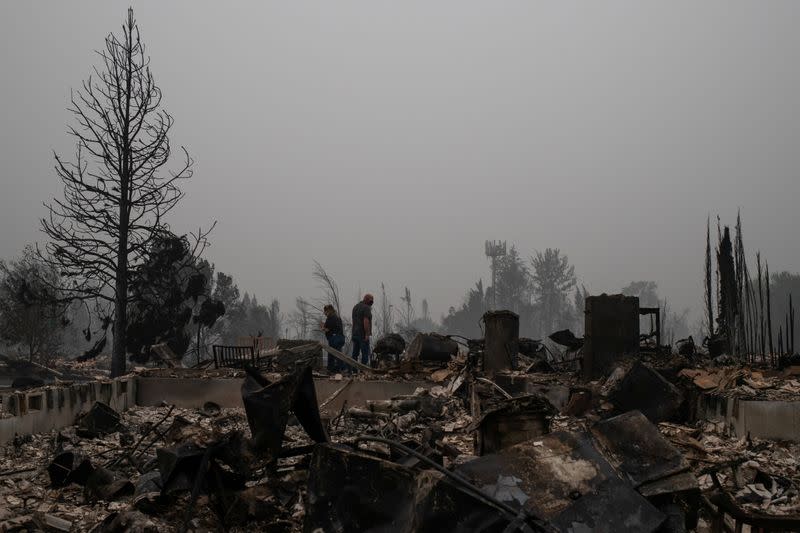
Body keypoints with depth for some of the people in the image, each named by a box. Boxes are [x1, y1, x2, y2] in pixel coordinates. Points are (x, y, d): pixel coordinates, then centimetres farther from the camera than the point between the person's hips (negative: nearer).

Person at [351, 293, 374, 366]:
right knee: (365, 353, -5)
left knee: (355, 353, 10)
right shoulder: (366, 308, -11)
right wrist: (367, 334, -20)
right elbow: (366, 321, -20)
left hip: (355, 334, 8)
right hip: (363, 334, -8)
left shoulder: (355, 307, 17)